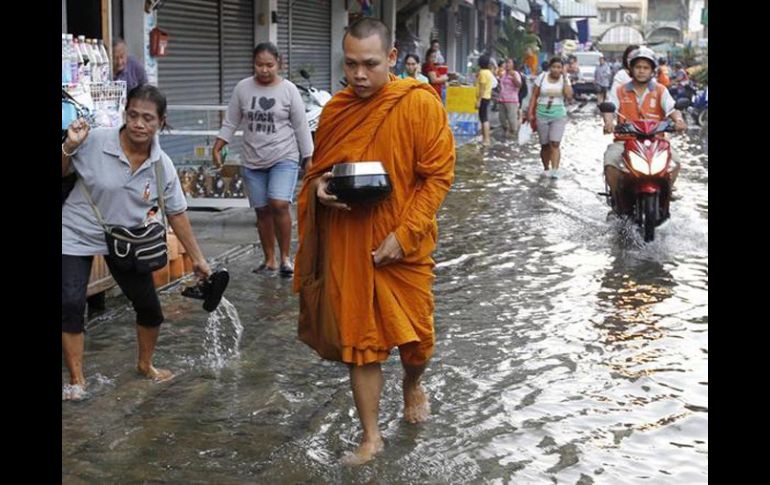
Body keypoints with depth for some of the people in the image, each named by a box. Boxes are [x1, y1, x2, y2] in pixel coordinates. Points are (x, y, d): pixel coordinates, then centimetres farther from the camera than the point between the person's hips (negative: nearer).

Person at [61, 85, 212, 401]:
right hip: (76, 236, -3)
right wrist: (69, 147, -28)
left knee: (150, 307, 5)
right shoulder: (94, 141, -22)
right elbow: (61, 172, -7)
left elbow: (177, 214, -2)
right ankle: (76, 380, 3)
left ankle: (145, 365, 33)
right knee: (71, 304, -14)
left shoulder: (162, 166, -13)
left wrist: (197, 259, 2)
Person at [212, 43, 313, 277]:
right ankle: (269, 260, 20)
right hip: (252, 161, 3)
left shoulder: (288, 89, -3)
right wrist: (217, 148, 0)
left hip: (284, 158, -3)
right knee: (262, 211, 7)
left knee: (279, 204, -19)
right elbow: (230, 123, 8)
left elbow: (301, 127, 0)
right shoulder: (243, 88, 3)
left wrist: (308, 159, -1)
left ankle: (285, 257, -3)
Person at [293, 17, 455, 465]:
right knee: (361, 341, 7)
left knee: (416, 335, 9)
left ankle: (413, 386, 44)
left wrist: (405, 235, -17)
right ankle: (371, 436, 20)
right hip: (347, 245, 3)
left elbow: (440, 174, -11)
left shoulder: (419, 103, -11)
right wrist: (319, 189, -8)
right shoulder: (336, 109, 2)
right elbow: (318, 170, 16)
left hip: (404, 245, -3)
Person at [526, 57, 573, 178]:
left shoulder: (564, 80, 1)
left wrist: (565, 78, -13)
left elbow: (569, 96, -14)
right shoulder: (542, 77, 1)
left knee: (555, 144, -13)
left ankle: (555, 170, -18)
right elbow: (534, 96, 4)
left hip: (558, 114, -1)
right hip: (542, 114, 1)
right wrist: (530, 112, -2)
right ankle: (546, 169, 23)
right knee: (545, 145, 7)